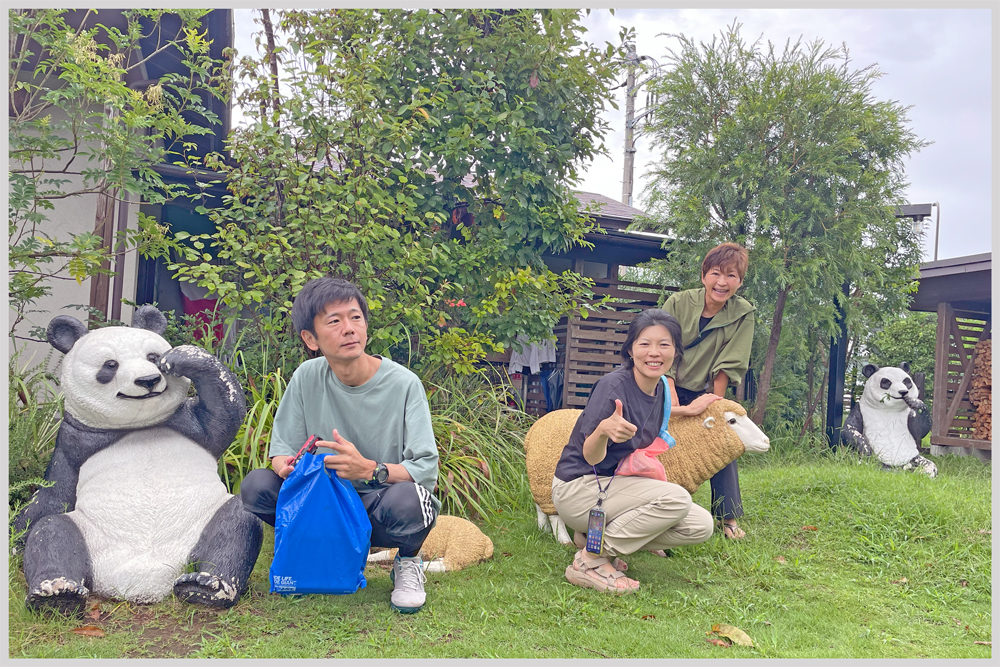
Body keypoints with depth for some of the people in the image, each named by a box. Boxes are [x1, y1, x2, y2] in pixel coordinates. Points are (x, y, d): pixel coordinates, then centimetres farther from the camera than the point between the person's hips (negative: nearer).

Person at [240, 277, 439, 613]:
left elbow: (427, 471, -19)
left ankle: (407, 563, 1)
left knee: (406, 498, -37)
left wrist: (370, 470, -36)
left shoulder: (404, 384, -16)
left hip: (382, 509, -3)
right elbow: (281, 450, 1)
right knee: (256, 485, -18)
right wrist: (288, 467, -24)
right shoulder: (308, 377, -5)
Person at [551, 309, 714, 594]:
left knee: (701, 526, -3)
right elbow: (590, 456, -24)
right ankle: (590, 561, -15)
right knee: (676, 498, -26)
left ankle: (595, 538, 4)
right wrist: (604, 430, -42)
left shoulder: (660, 388, 3)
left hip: (613, 485, 8)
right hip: (578, 488, -8)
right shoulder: (613, 384, -21)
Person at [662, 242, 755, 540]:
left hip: (705, 393, 2)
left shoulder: (743, 314, -10)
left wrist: (714, 403, -11)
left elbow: (728, 365, -8)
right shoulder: (678, 303, -15)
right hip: (669, 391, -1)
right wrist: (676, 406, -23)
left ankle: (729, 518, 9)